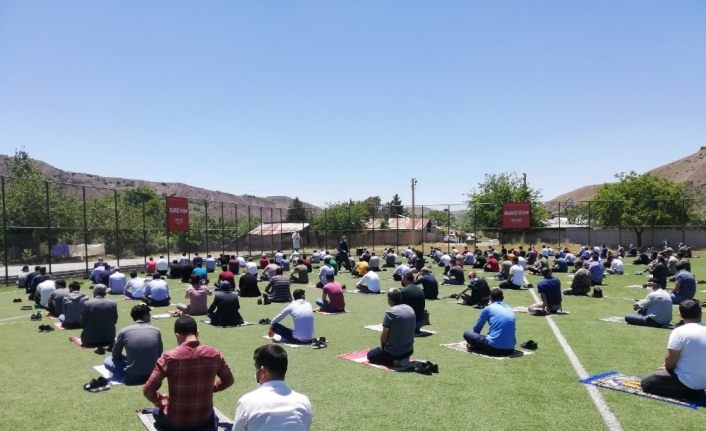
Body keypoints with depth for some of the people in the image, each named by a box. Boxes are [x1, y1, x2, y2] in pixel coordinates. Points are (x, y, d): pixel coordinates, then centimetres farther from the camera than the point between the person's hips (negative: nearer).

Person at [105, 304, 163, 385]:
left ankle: (125, 376, 5)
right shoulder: (156, 331, -2)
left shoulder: (124, 331, -6)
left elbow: (115, 355, 8)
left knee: (107, 361, 20)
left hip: (132, 377, -2)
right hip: (152, 375, 2)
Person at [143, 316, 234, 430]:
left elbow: (148, 390, -15)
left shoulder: (168, 357, -19)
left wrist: (159, 402, 5)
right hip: (204, 417, 3)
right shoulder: (214, 354, -11)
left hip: (176, 420, -2)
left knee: (156, 410, 32)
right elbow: (229, 380, 2)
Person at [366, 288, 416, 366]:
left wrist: (383, 347, 6)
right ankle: (403, 359, 11)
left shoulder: (390, 312, -18)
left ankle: (394, 361, -2)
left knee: (370, 355, 18)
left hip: (394, 351, -7)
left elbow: (384, 335, -15)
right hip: (409, 350, 7)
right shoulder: (410, 309, 1)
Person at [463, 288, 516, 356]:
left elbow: (476, 329, 14)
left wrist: (473, 342, 34)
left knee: (466, 334, 10)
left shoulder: (488, 309, 4)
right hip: (510, 349, 4)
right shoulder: (510, 310, 17)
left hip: (494, 348, -4)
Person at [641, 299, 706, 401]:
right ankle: (694, 391, 11)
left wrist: (666, 367, 9)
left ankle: (686, 392, -5)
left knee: (645, 383, 3)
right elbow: (697, 358, 13)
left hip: (687, 381, -7)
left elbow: (670, 362, -15)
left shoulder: (679, 332, -19)